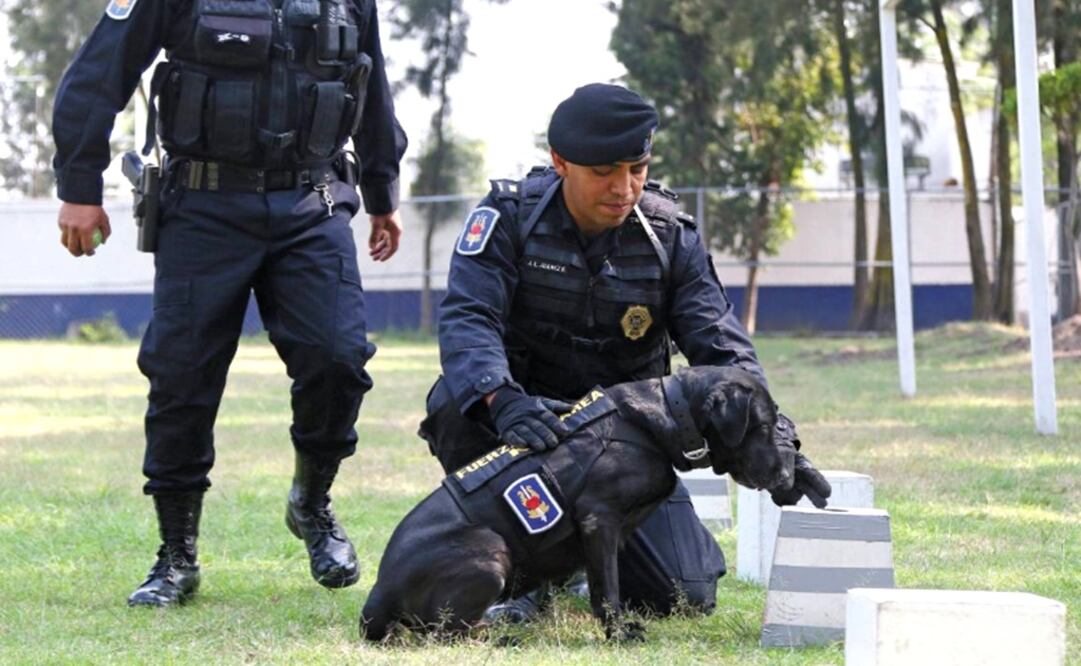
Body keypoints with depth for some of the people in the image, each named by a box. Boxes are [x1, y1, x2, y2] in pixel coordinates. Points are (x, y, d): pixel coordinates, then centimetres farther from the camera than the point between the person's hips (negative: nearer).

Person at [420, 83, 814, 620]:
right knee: (456, 402, -36)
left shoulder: (670, 236, -4)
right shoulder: (510, 216, -12)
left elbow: (722, 348, -9)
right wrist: (502, 400, -47)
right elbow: (465, 319, -25)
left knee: (686, 594, -15)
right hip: (524, 427, -2)